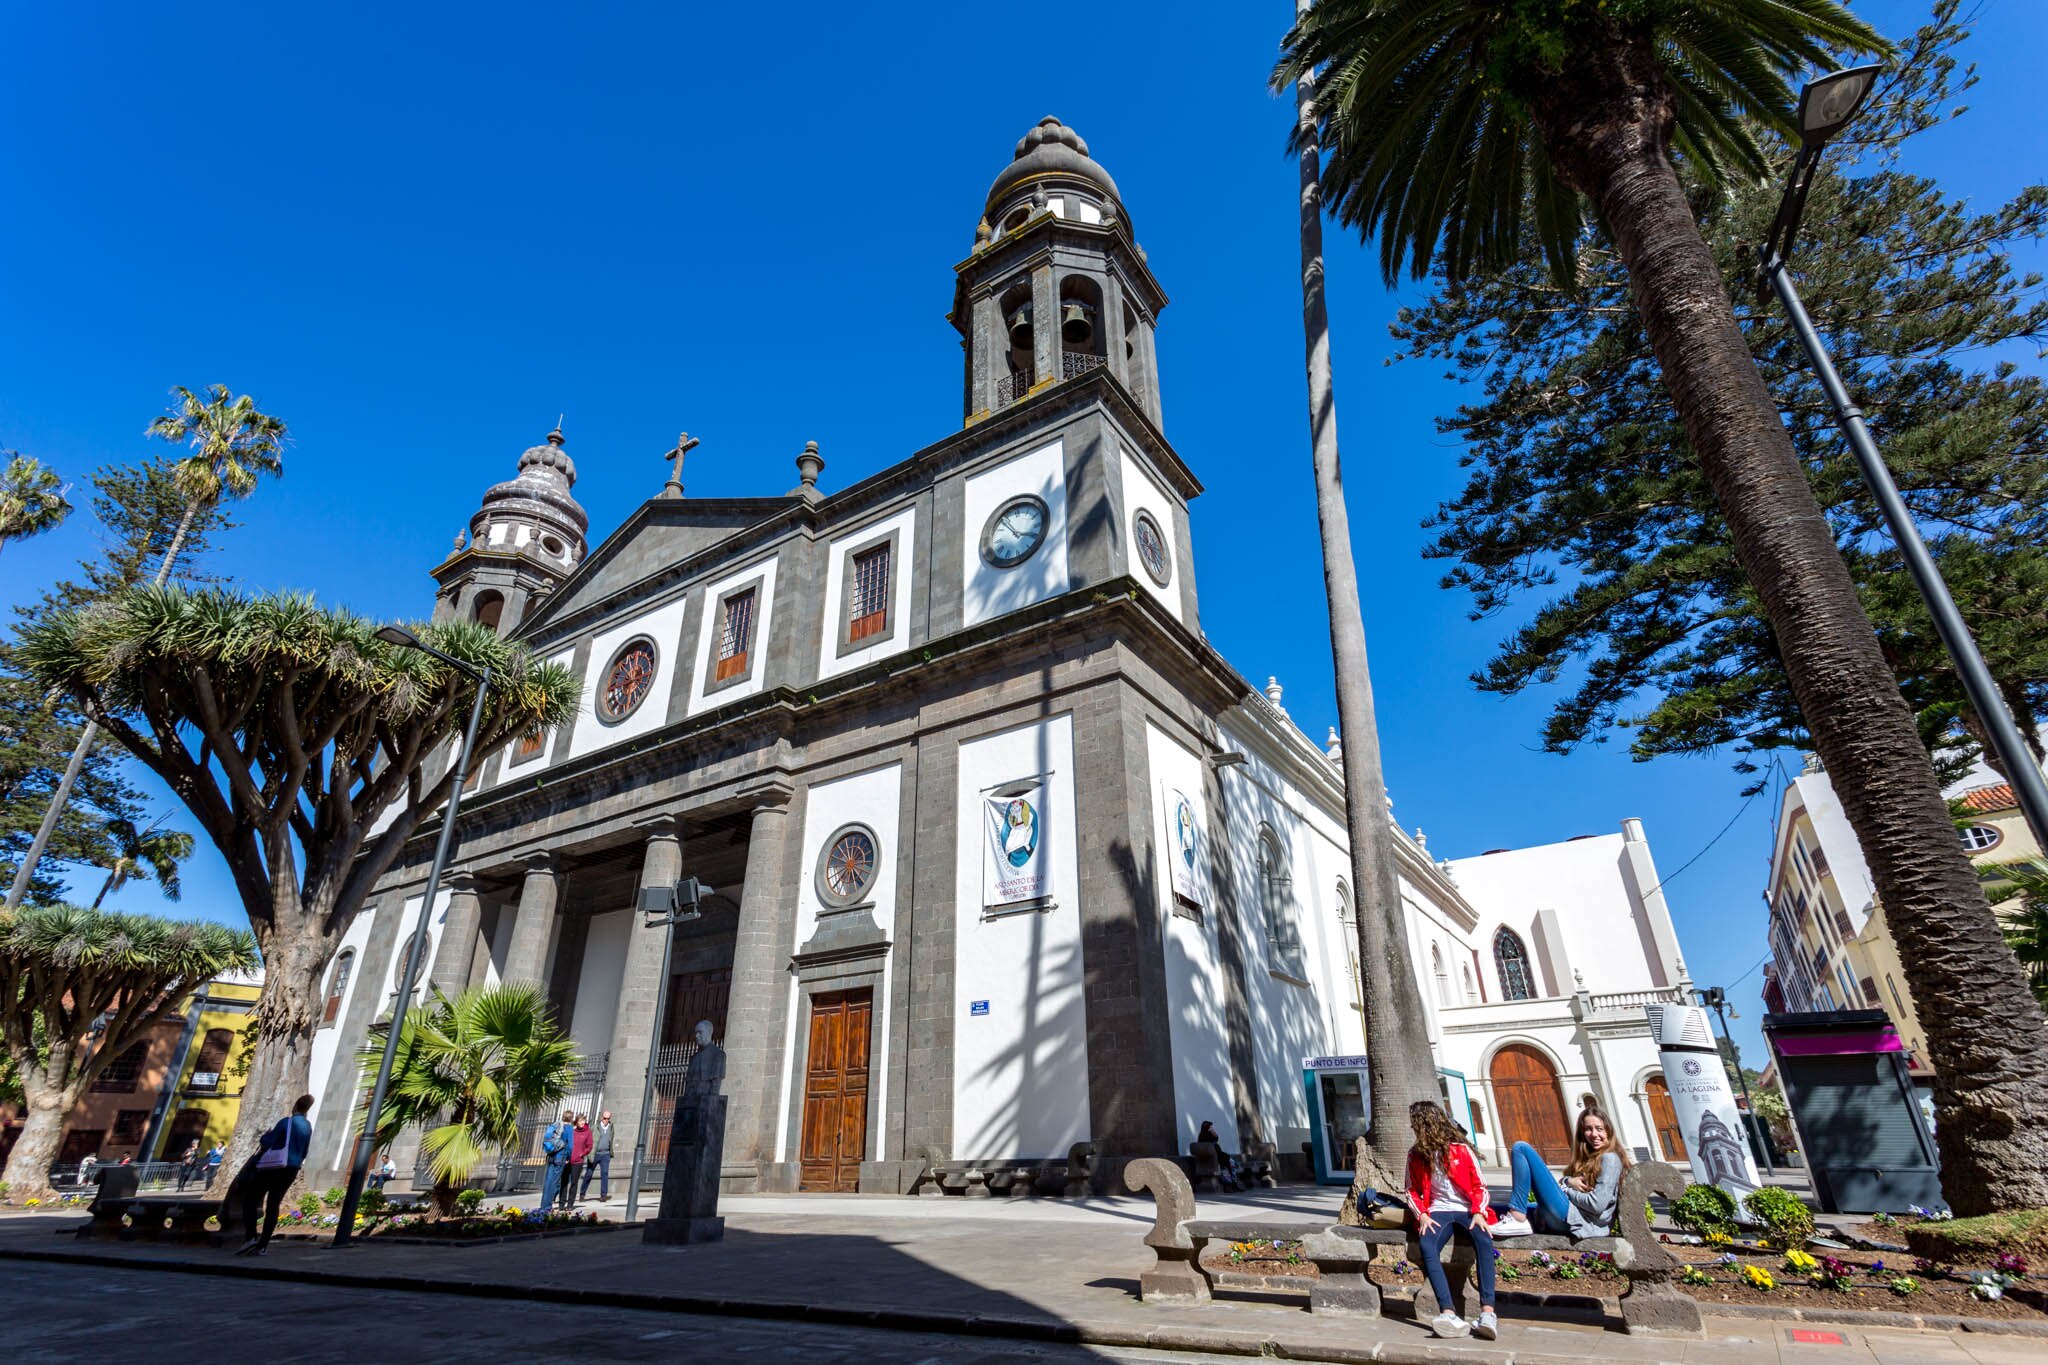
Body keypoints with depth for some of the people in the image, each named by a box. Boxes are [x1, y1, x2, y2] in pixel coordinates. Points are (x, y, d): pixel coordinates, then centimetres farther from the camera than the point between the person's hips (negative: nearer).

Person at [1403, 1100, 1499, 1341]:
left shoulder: (1460, 1149, 1)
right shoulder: (1415, 1155, 10)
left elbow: (1479, 1186, 4)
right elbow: (1413, 1191, 13)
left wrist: (1478, 1213, -12)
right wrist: (1422, 1215, -5)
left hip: (1467, 1209, -1)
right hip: (1439, 1211, 2)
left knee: (1484, 1242, -35)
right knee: (1426, 1246, -31)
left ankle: (1488, 1311, -40)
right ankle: (1449, 1314, -41)